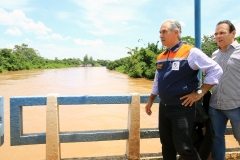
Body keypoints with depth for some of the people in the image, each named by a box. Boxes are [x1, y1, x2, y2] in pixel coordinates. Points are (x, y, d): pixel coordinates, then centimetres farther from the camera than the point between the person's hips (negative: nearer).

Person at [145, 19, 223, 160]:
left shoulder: (190, 52, -12)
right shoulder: (161, 57, 9)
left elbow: (216, 70, -13)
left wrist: (199, 93, -15)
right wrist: (150, 101, 21)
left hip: (182, 108, -7)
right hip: (163, 107, 7)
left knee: (183, 147, -1)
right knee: (166, 144, 17)